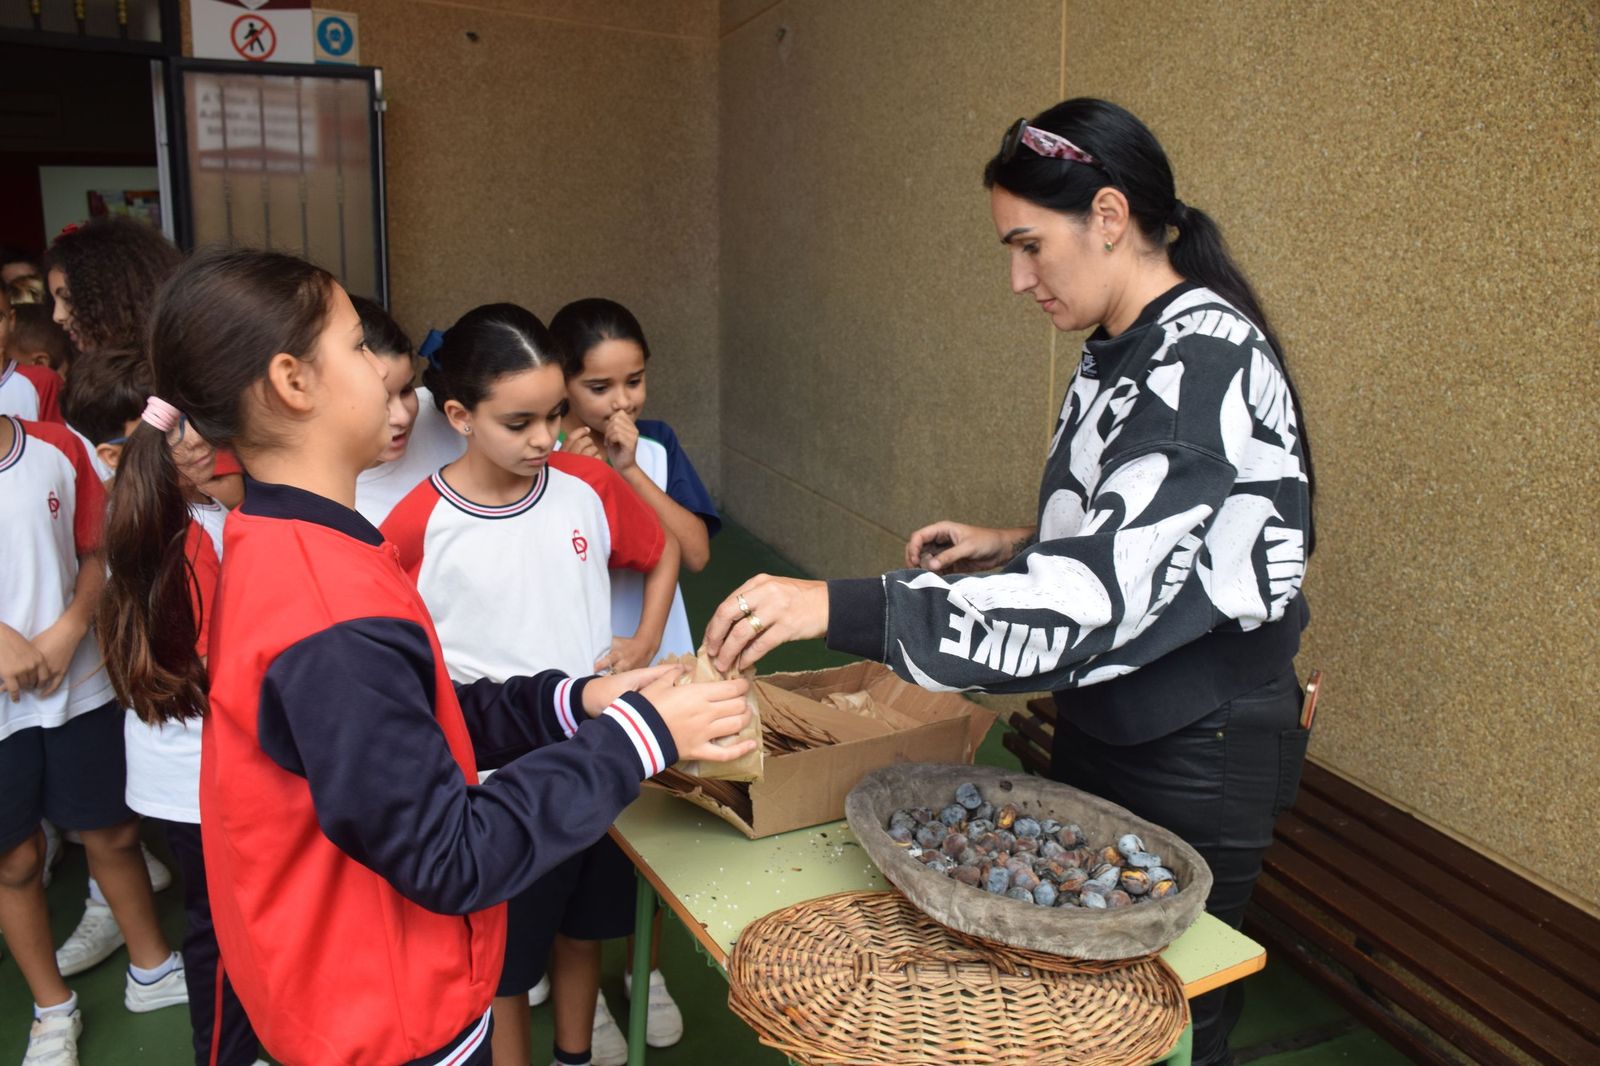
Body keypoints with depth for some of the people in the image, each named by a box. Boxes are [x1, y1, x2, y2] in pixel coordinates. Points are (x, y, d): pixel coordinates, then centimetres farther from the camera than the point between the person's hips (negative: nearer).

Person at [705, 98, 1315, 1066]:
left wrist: (839, 610, -39)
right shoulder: (1123, 353, 5)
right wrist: (1017, 547, 3)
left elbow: (1095, 595, -35)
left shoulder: (1210, 361, -24)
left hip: (1201, 755, -8)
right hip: (1112, 723, 9)